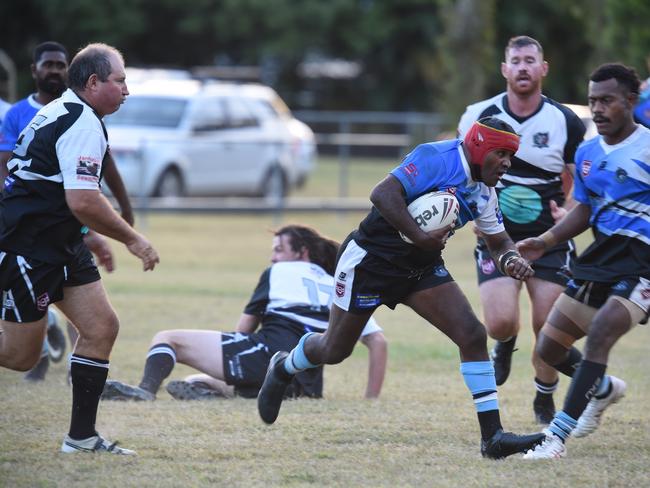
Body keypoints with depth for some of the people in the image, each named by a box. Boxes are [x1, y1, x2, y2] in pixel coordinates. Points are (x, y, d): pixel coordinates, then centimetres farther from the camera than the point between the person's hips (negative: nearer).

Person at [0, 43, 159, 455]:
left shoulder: (63, 114, 15)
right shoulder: (83, 124, -17)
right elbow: (82, 201, -26)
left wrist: (90, 237, 28)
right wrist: (133, 239, -14)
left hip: (62, 246, 11)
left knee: (102, 328, 4)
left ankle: (82, 436, 7)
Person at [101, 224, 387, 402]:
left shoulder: (279, 273, 18)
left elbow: (243, 330, 20)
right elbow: (378, 341, 18)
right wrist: (371, 398, 19)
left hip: (267, 352, -5)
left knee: (166, 339, 1)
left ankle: (146, 390, -32)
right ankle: (204, 387, -9)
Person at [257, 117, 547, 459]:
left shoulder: (483, 192, 3)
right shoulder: (438, 158, -23)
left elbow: (498, 241, 14)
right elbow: (382, 195, -32)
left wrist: (510, 258, -9)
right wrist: (420, 237, -35)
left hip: (422, 267, 7)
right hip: (372, 260, -7)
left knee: (472, 335, -11)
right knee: (334, 351, 9)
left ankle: (492, 436, -9)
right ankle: (283, 368, 44)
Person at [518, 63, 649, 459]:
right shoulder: (587, 153, 11)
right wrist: (545, 241, 13)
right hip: (602, 257, 8)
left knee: (600, 334, -28)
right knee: (550, 348, 9)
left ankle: (558, 436, -28)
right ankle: (605, 389, 41)